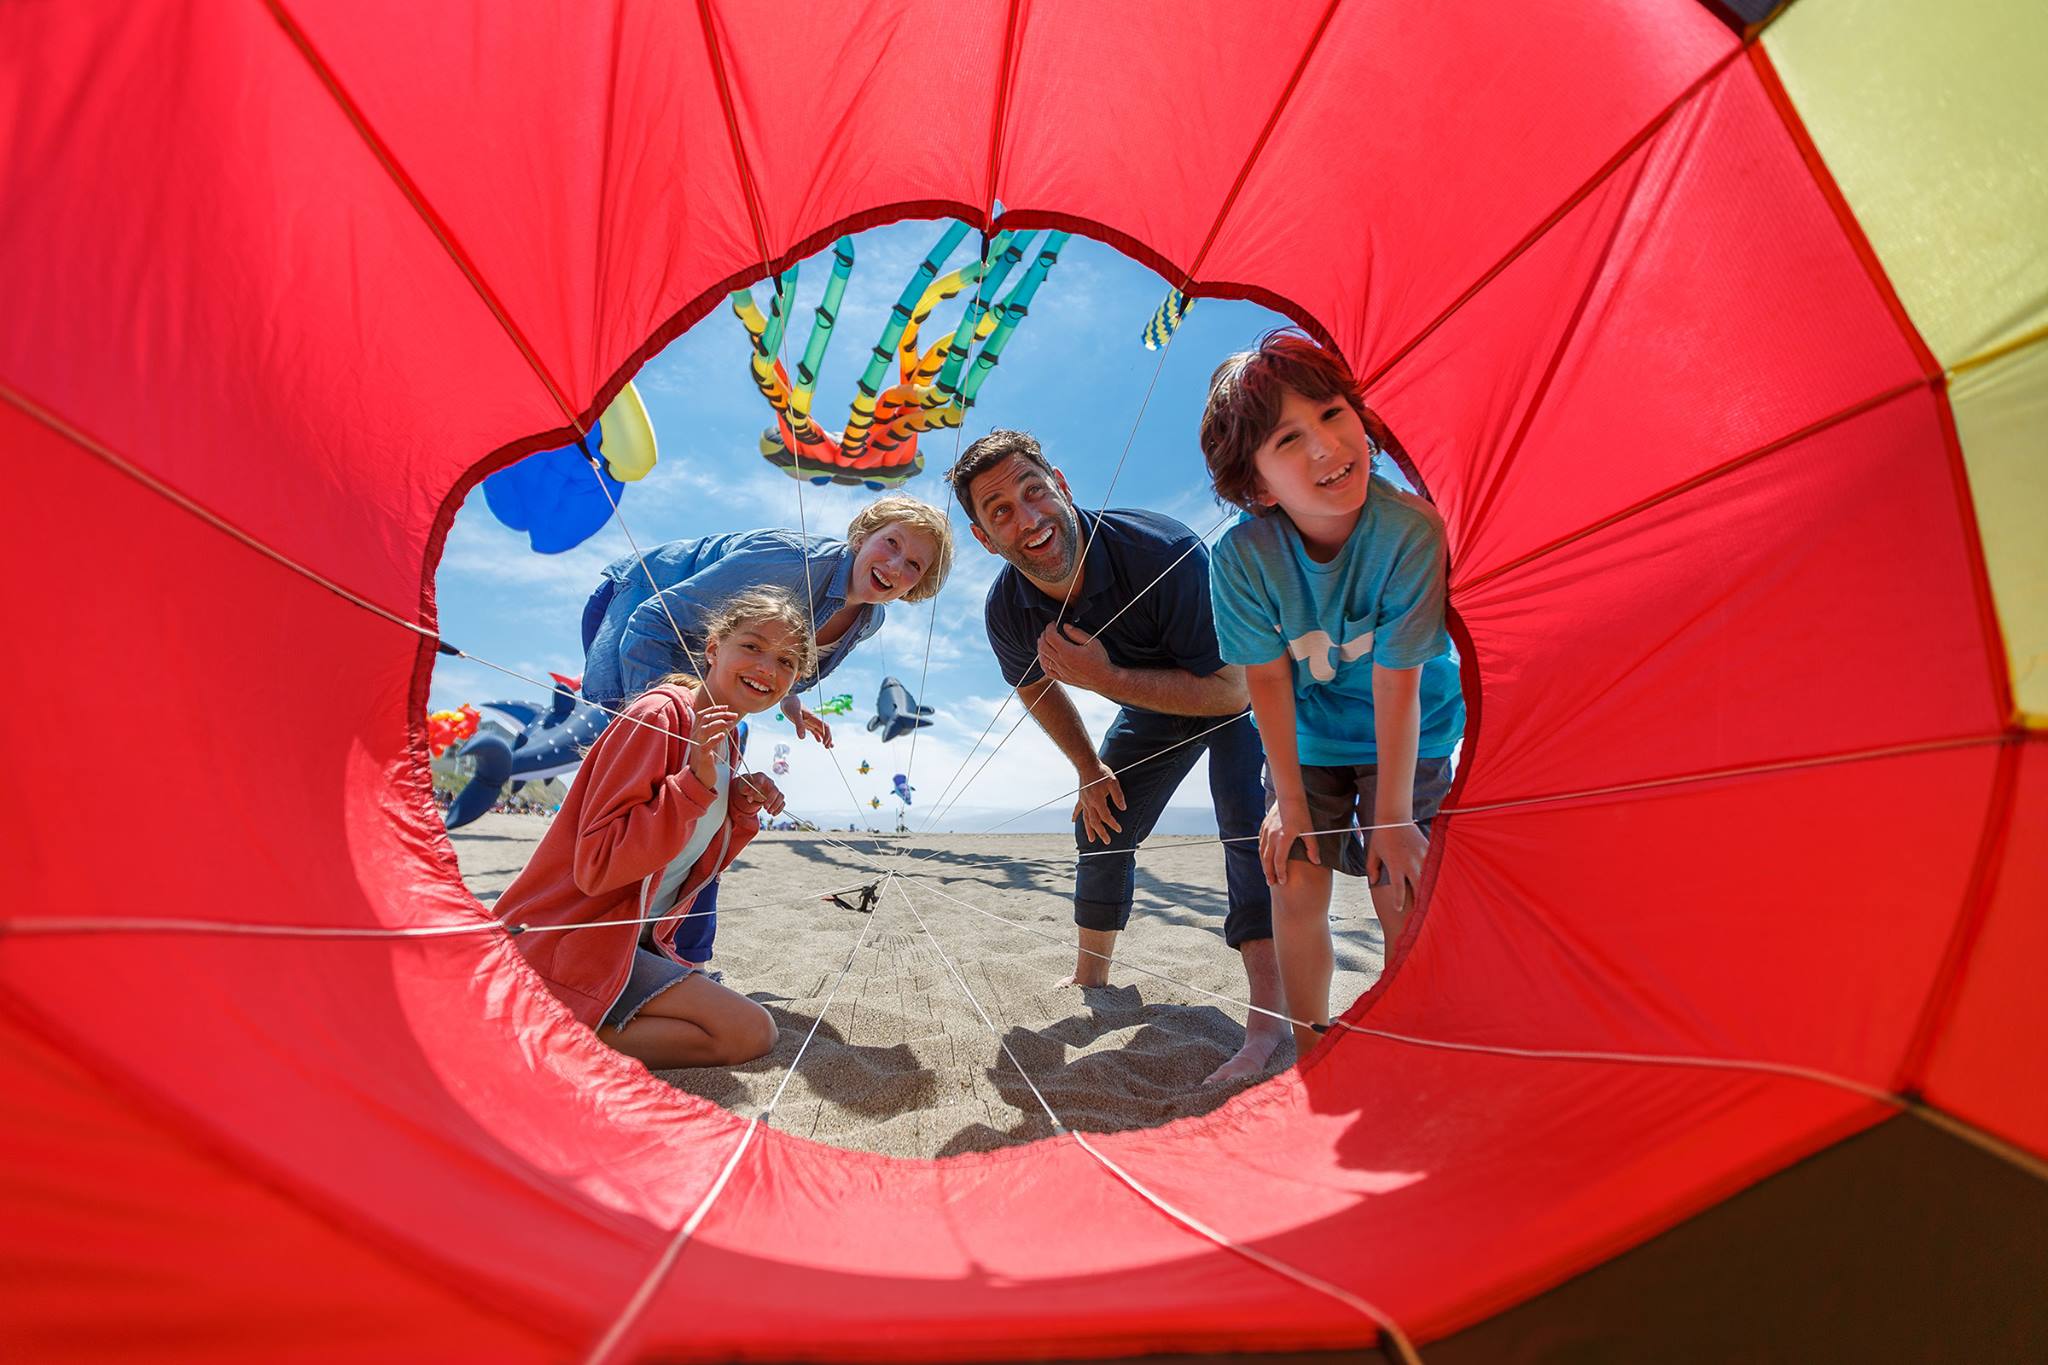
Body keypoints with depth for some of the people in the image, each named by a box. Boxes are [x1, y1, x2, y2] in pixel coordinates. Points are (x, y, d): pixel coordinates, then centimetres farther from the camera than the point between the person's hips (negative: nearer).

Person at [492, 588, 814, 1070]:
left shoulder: (724, 746, 10)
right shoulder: (659, 716, -17)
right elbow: (596, 866, -23)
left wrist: (740, 814, -3)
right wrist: (697, 782, -28)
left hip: (634, 937, 9)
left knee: (742, 1021, 16)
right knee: (750, 1033, -15)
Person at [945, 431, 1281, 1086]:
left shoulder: (1165, 553, -40)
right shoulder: (1007, 609, -21)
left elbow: (1230, 688, -35)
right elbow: (1036, 687, 3)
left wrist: (1109, 679, -40)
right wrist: (1091, 771, 5)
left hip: (1240, 683, -6)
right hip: (1153, 703, 6)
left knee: (1248, 822, -27)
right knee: (1102, 828, 10)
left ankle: (1270, 1024, -26)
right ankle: (1090, 978, 33)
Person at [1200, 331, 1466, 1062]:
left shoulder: (1411, 531, -32)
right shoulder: (1242, 556, -26)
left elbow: (1396, 685, -28)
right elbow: (1269, 679, -15)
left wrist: (1394, 815, -19)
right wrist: (1288, 799, -9)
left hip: (1409, 734, -1)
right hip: (1306, 735, 2)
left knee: (1399, 893, -5)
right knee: (1296, 886, -2)